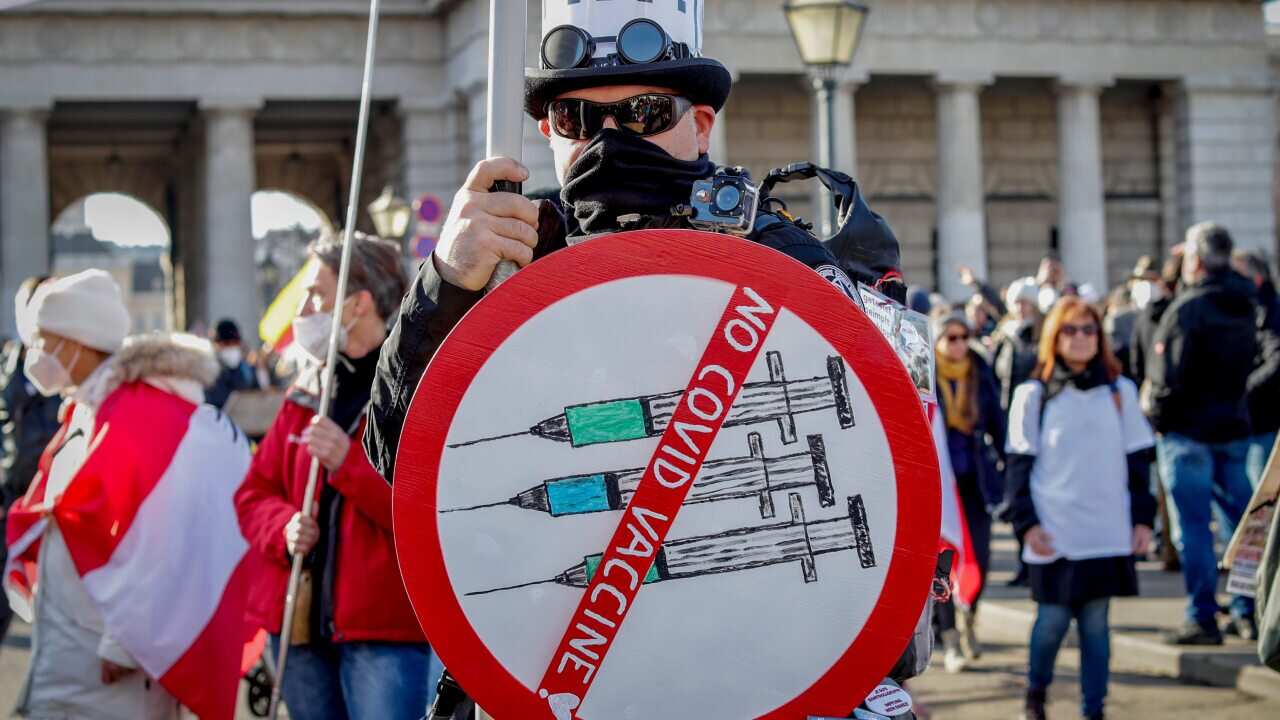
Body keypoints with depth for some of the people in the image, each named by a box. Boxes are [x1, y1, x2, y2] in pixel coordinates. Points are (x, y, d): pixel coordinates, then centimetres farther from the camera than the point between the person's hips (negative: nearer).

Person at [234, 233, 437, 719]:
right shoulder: (305, 396, 16)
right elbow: (254, 492, 18)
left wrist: (349, 465, -21)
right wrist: (283, 524, -4)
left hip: (386, 630, -7)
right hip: (301, 624, 7)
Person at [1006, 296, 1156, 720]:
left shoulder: (1120, 391, 8)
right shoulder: (1034, 395, 2)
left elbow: (1138, 459, 10)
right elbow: (1019, 464, 1)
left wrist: (1143, 518, 5)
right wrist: (1026, 522, -7)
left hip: (1108, 532, 1)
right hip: (1054, 533, -1)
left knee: (1096, 622, 2)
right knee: (1053, 618, 1)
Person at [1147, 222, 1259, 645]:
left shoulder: (1187, 309, -16)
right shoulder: (1245, 307, 8)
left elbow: (1169, 377, -17)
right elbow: (1249, 365, 14)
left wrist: (1155, 418, -5)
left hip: (1188, 431, -7)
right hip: (1234, 427, 7)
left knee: (1193, 527, -3)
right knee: (1238, 522, 11)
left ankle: (1202, 619, -4)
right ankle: (1248, 613, 13)